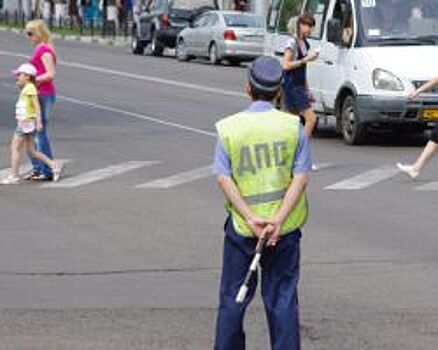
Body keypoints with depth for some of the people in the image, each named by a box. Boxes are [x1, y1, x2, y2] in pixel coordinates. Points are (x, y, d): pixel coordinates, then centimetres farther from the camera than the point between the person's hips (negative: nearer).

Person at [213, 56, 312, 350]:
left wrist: (250, 218, -14)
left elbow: (224, 178, -10)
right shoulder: (294, 127, -4)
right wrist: (278, 220, -15)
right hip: (285, 229, 0)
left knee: (232, 298, 12)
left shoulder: (229, 128, -4)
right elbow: (301, 178, -10)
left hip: (242, 227, 0)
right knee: (282, 298, 8)